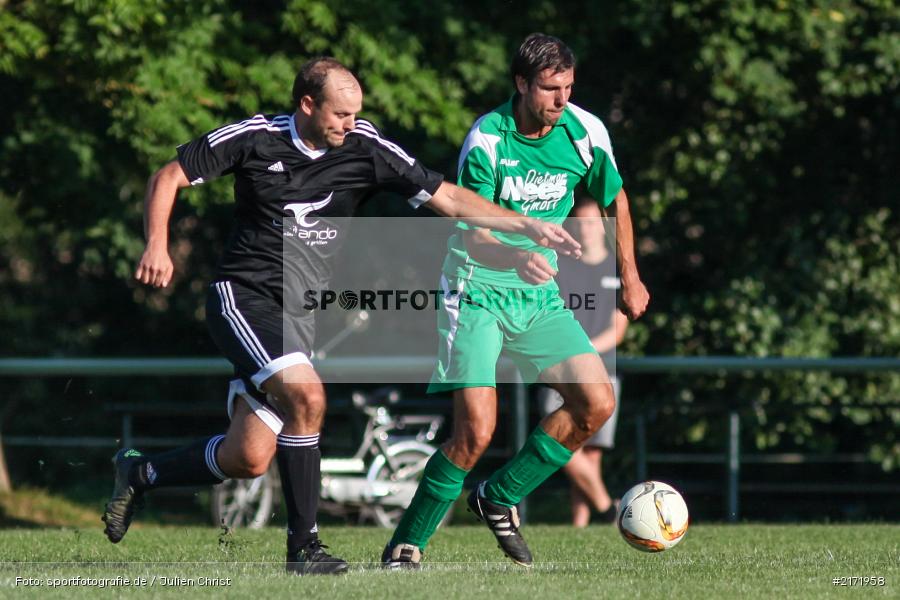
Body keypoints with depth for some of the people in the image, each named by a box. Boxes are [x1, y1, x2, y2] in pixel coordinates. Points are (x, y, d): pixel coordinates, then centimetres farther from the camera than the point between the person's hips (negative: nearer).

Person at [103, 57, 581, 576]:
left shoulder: (365, 149, -1)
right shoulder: (254, 138, -7)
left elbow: (446, 197, -1)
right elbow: (169, 177, 1)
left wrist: (528, 225, -10)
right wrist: (158, 246, -13)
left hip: (301, 314, 4)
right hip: (243, 295, -4)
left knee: (248, 460, -2)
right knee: (307, 395, -27)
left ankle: (140, 473, 25)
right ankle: (303, 543, -17)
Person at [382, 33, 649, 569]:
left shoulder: (586, 133, -5)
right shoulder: (487, 138, -17)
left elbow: (615, 198, 15)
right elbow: (473, 235, -23)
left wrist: (630, 277, 20)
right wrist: (518, 256, -43)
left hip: (539, 296, 5)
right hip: (477, 292, -5)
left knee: (597, 403, -10)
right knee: (476, 431, -16)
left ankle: (500, 498, 9)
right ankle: (407, 544, 1)